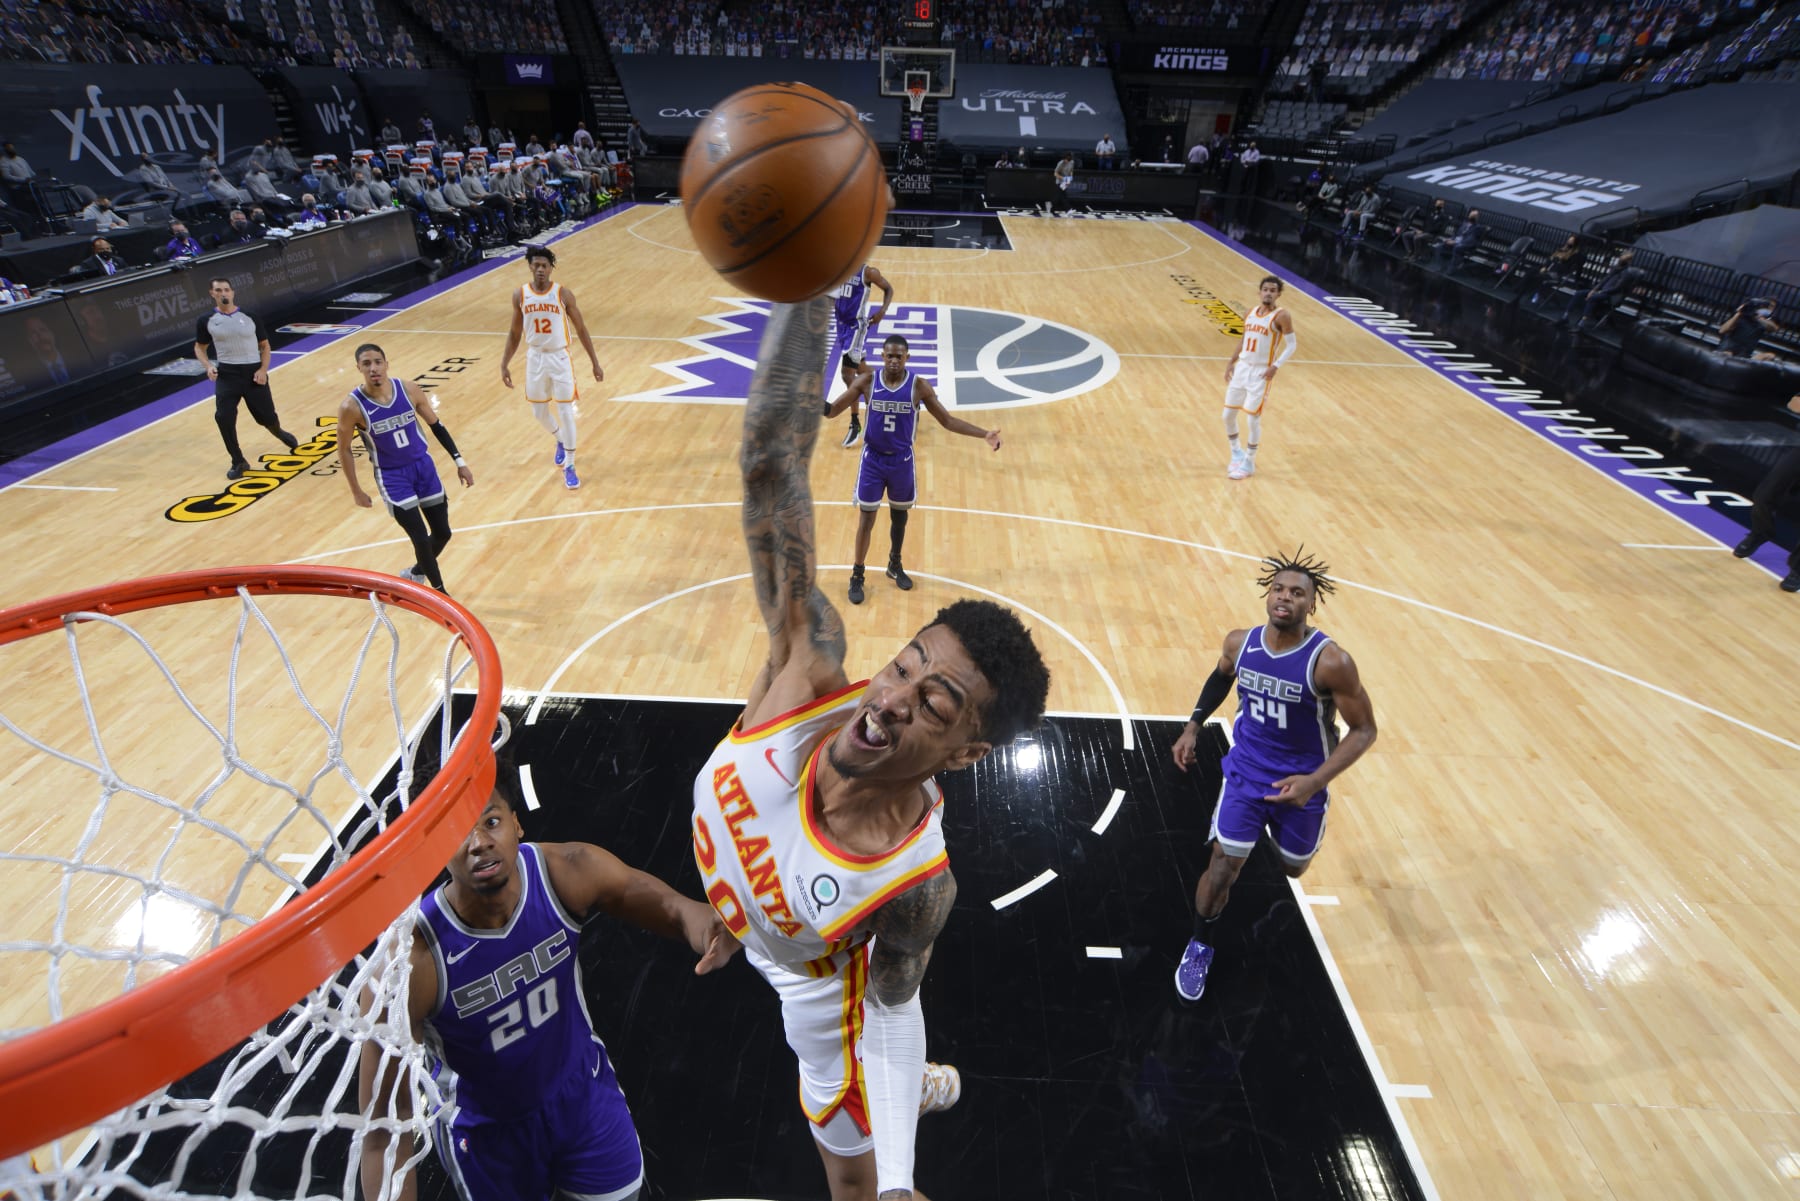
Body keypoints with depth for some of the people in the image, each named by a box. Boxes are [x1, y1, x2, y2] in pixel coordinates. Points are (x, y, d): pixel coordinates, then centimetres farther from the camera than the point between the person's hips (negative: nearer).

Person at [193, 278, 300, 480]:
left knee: (267, 417, 8)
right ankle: (238, 462, 2)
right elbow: (199, 347, 12)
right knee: (223, 418, -14)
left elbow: (264, 345, 7)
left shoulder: (250, 316, 0)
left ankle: (280, 434, 47)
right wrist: (208, 366, -8)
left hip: (253, 372, 0)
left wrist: (263, 369, -8)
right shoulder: (206, 320, 0)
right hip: (227, 374, 0)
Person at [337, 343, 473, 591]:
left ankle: (415, 573, 39)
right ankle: (439, 592, 11)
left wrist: (459, 462, 1)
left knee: (443, 533, 10)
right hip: (391, 476, -4)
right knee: (421, 539, -9)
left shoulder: (408, 391, -10)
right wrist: (356, 490, 0)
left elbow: (436, 425, 4)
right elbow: (344, 449, -4)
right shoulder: (352, 407, -17)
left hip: (423, 465, 4)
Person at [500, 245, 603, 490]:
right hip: (535, 359, 3)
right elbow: (515, 333, 8)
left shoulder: (563, 294, -9)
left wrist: (595, 362, -3)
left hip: (559, 358, -3)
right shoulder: (520, 295, -2)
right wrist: (505, 364, 7)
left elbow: (581, 329, -2)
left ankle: (569, 467, 7)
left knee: (565, 411, -3)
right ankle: (560, 440, 44)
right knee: (539, 412, 12)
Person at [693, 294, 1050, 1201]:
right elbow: (770, 465, -49)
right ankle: (924, 1085, 69)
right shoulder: (807, 675, -39)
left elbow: (890, 1003, -17)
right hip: (762, 943, 5)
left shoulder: (915, 880, -41)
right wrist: (804, 285, -58)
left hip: (821, 988, -4)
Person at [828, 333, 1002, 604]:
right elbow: (832, 410, -7)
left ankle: (895, 565, 39)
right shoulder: (866, 381, -11)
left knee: (899, 514, 16)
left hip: (902, 461, 1)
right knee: (866, 518, 2)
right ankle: (857, 576, 16)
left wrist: (984, 435, -16)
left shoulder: (919, 386, -11)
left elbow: (948, 421, -6)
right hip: (873, 459, -1)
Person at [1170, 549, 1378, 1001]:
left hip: (1301, 784, -1)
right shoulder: (1239, 643, -12)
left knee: (1293, 868, 21)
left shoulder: (1331, 662, -25)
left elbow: (1364, 730, -15)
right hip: (1245, 773, 1)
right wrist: (1194, 726, 5)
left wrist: (1315, 781, -26)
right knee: (1222, 867, -1)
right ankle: (1200, 947, 25)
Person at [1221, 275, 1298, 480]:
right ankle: (1236, 453, 29)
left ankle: (1249, 463, 10)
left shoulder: (1281, 316, -10)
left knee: (1253, 419, -5)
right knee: (1228, 414, 8)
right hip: (1242, 368, 6)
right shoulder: (1252, 312, 9)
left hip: (1261, 372, -6)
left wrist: (1276, 366, -21)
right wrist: (1231, 362, 13)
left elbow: (1292, 344, -9)